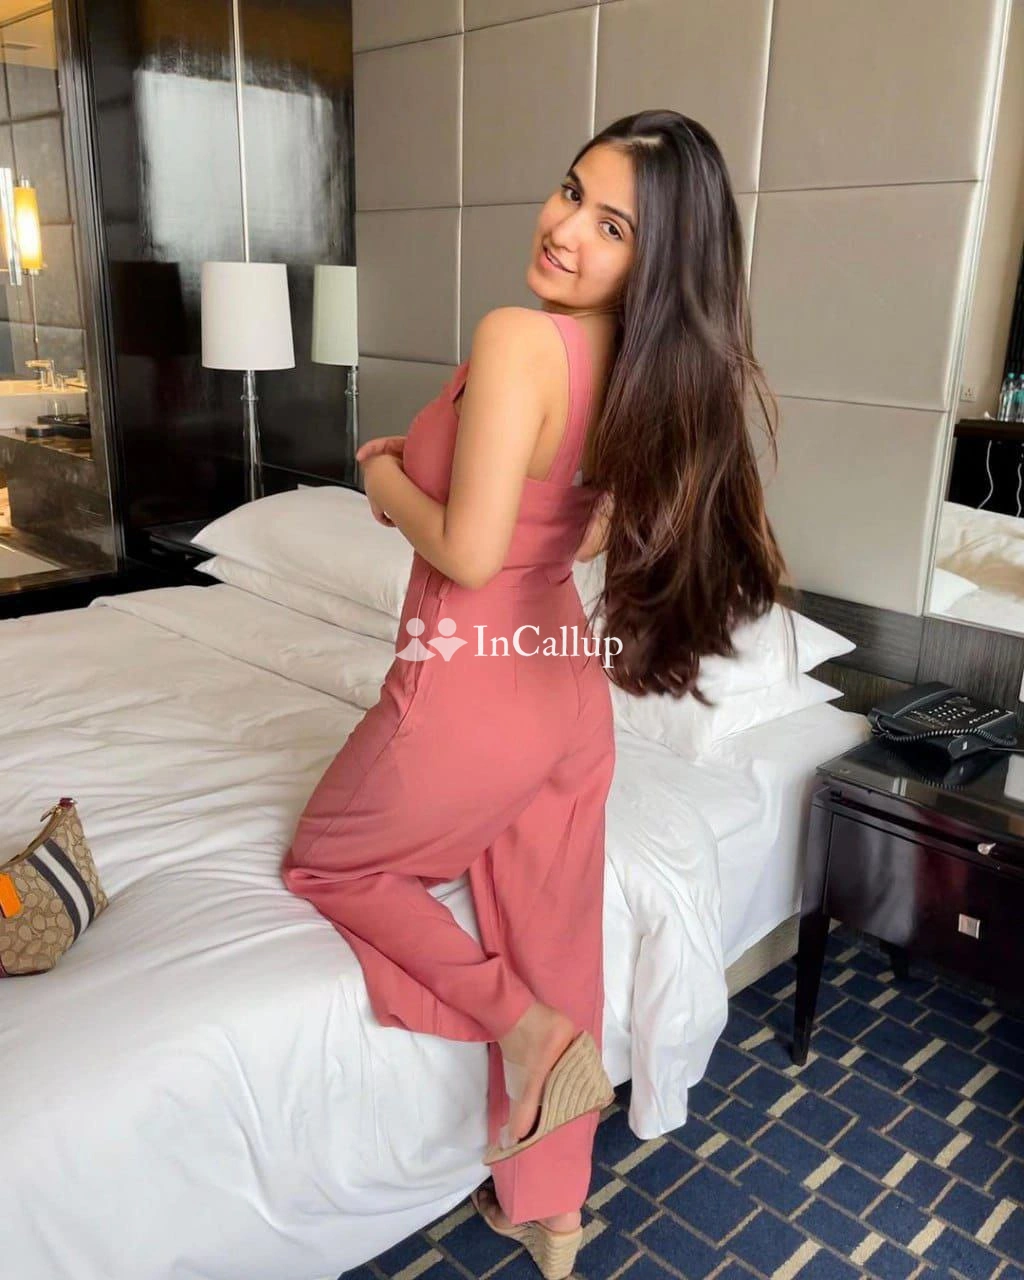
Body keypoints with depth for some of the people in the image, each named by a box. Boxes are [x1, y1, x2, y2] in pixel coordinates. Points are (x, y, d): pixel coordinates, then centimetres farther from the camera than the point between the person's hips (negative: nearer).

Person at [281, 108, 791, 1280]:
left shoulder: (517, 339, -23)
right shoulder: (655, 366, 2)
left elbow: (467, 554, -26)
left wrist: (391, 488, -5)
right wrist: (425, 466, 10)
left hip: (470, 700, -7)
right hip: (572, 697, 8)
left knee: (325, 867, 21)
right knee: (553, 943, 19)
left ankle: (527, 1026, 5)